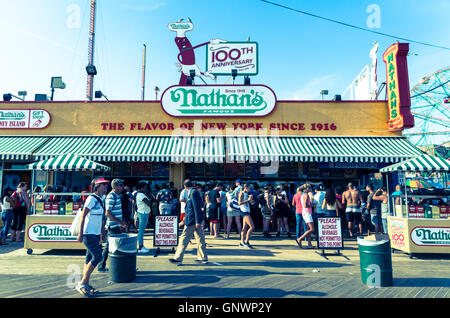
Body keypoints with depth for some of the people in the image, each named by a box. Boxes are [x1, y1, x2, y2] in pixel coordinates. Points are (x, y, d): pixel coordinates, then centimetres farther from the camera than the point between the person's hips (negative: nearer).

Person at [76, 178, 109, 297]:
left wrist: (103, 231, 20)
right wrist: (80, 233, -18)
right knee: (97, 257, -10)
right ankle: (82, 283, 2)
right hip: (88, 234, -8)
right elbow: (83, 216, -16)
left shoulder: (101, 199, 11)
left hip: (96, 234, 8)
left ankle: (86, 285, 21)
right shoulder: (92, 198, -14)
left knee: (90, 258, 12)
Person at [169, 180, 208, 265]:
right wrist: (185, 219, 26)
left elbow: (197, 207, -20)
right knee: (200, 239, 12)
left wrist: (198, 222, -22)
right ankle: (203, 258, 19)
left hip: (192, 220, -10)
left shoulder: (193, 192, -15)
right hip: (196, 220, 10)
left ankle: (178, 258, 7)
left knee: (184, 238, -1)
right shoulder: (193, 192, 15)